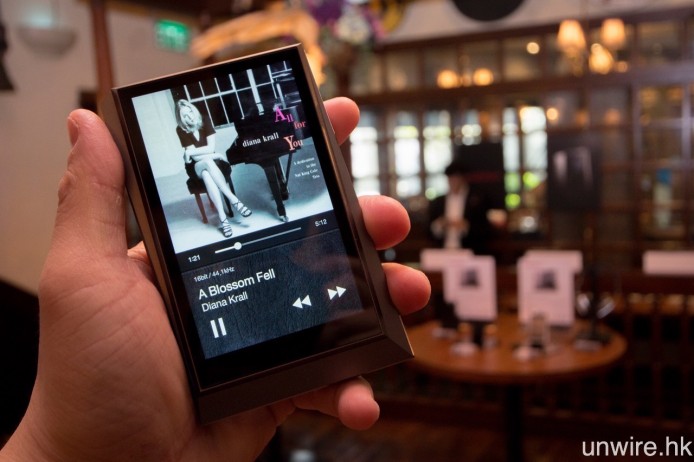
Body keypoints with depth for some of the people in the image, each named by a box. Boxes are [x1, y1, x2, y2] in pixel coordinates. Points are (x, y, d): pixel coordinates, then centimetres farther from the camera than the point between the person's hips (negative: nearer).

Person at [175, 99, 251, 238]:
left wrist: (191, 152, -20)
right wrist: (217, 156, -16)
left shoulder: (205, 121, -10)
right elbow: (195, 157, -17)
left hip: (210, 164, 1)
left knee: (206, 175, -36)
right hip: (195, 167, -1)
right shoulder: (181, 130, -14)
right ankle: (233, 199, -41)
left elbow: (211, 148, -15)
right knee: (207, 162, -36)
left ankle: (223, 218, -43)